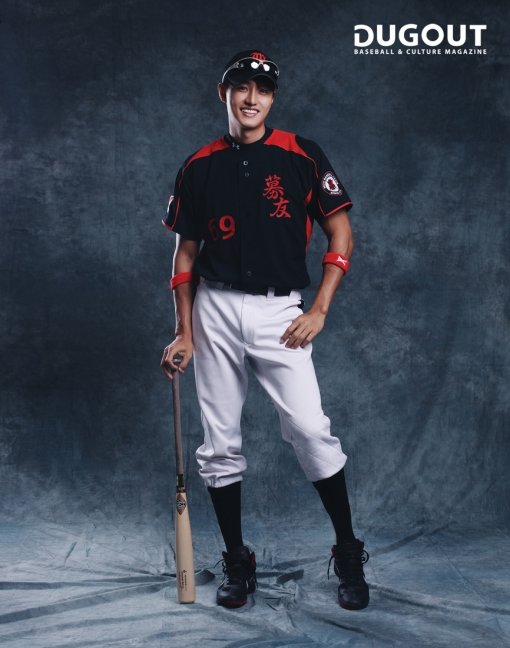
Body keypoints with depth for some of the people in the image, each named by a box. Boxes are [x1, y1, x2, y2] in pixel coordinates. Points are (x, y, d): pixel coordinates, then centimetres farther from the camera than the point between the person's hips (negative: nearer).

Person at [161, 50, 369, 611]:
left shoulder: (302, 156, 1)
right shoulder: (199, 166, 8)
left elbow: (341, 235, 2)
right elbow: (186, 253, 11)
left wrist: (319, 311, -7)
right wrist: (184, 333, 5)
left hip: (279, 312, -2)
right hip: (215, 310, 3)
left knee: (310, 429, -12)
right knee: (219, 443, 5)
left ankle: (348, 554, 6)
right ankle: (236, 562, 20)